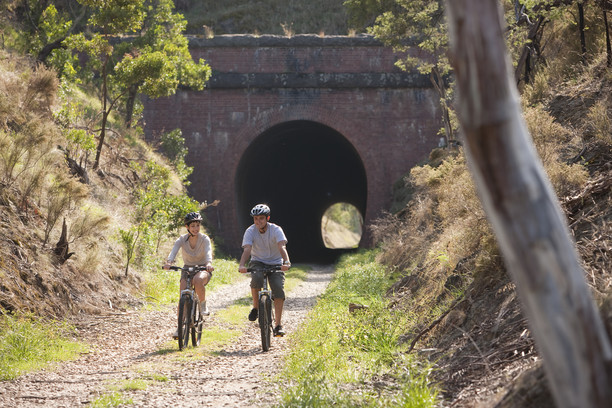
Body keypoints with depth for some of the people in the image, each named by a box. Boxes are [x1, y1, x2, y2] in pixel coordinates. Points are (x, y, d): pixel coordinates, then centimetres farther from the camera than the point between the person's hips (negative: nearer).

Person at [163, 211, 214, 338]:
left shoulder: (204, 239, -13)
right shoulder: (182, 239, -9)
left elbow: (208, 252, -32)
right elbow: (174, 251, -27)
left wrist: (209, 263, -55)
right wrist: (168, 262, -50)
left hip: (203, 269, -2)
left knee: (198, 280, -38)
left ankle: (203, 305, -14)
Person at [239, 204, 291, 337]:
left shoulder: (276, 230, -15)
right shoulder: (250, 231, -12)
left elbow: (282, 247, -30)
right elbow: (247, 249, -26)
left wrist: (286, 262, -49)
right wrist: (242, 265, -45)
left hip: (275, 264, 0)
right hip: (258, 262, 0)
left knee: (278, 288, -21)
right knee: (256, 278, -34)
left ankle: (278, 325, -16)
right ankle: (255, 307, -10)